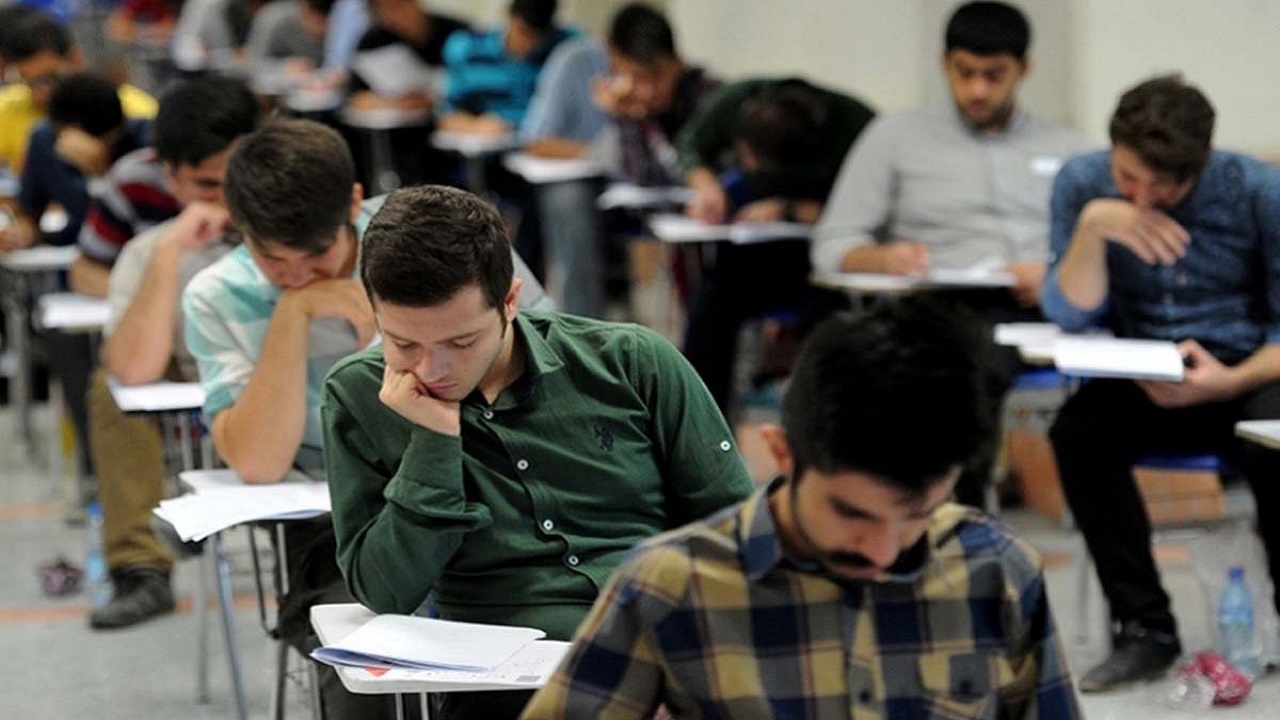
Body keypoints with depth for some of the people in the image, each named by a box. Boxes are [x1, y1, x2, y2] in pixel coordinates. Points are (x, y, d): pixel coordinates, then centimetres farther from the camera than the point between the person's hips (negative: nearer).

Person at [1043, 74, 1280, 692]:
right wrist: (1093, 227, -23)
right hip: (1147, 384, 2)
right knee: (1077, 429, -29)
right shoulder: (1083, 183, -4)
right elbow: (1071, 316, -6)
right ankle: (1145, 628, -18)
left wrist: (1229, 382, -27)